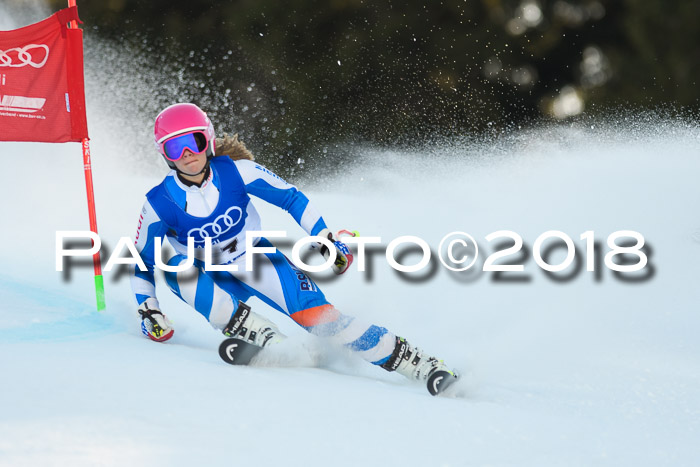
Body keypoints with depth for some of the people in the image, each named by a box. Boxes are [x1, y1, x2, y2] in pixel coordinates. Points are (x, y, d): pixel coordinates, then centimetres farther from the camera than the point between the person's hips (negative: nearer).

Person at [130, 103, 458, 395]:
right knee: (175, 268, -33)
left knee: (318, 317, -20)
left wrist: (326, 239, -10)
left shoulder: (235, 171, -17)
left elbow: (291, 198, -4)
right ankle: (269, 341, -31)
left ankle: (424, 366, -16)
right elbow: (142, 263, -4)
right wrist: (148, 312, -14)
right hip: (211, 280, 0)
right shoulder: (160, 204, -17)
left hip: (255, 261, 0)